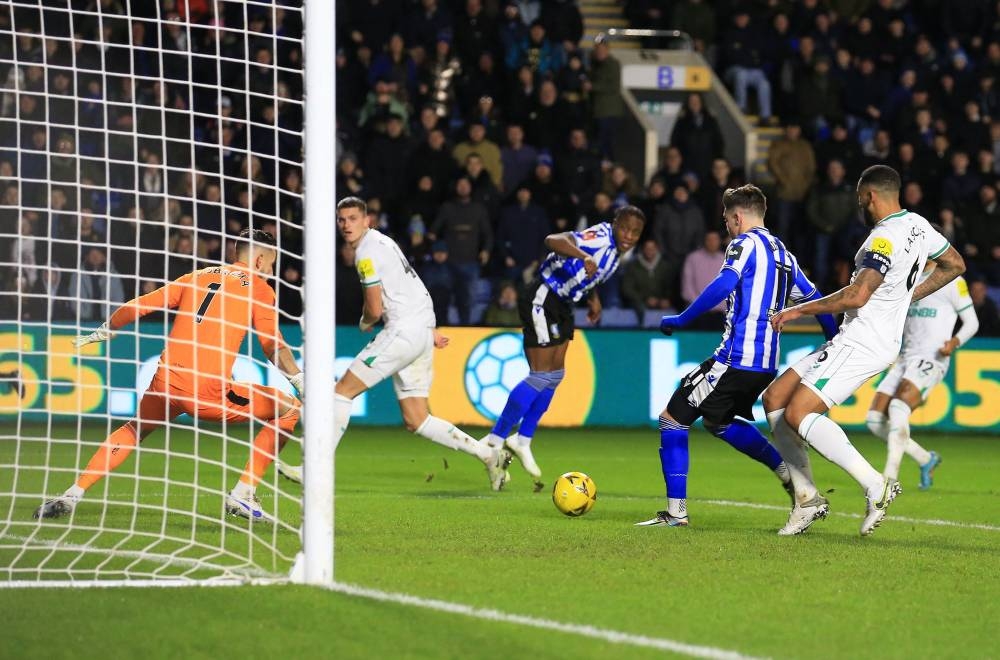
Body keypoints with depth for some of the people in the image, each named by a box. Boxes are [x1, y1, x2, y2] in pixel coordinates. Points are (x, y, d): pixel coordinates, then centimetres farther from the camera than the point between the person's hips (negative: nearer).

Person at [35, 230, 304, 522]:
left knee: (135, 429, 32)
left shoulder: (197, 277, 21)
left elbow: (138, 306, 21)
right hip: (209, 392, -5)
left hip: (166, 381, 5)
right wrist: (300, 381, -1)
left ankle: (72, 496, 23)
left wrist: (101, 333, 33)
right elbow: (273, 346, -5)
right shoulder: (258, 288, 8)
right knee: (289, 409, 10)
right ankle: (242, 495, 6)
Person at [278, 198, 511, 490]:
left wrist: (365, 324, 10)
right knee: (415, 421, 8)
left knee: (344, 389, -7)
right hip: (422, 330, 10)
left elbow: (375, 310, -12)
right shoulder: (381, 241, 20)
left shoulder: (367, 254, -12)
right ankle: (490, 454, 6)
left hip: (403, 331, -10)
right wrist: (431, 329, 31)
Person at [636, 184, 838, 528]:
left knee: (672, 419, -1)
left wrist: (682, 319, -18)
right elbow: (813, 299, 23)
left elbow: (724, 284, -22)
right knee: (719, 422, 30)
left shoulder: (745, 243, -6)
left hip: (735, 359, -9)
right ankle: (789, 473, 21)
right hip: (767, 365, 9)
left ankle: (676, 512, -5)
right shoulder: (783, 253, 18)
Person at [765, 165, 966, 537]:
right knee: (775, 398, 8)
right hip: (851, 341, 10)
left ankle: (875, 486, -20)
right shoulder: (918, 225, 10)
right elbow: (955, 265, 26)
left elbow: (856, 297, -29)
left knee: (798, 414, -21)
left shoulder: (886, 238, -19)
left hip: (862, 344, -10)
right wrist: (907, 295, 27)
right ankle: (807, 498, 8)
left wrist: (799, 310, -19)